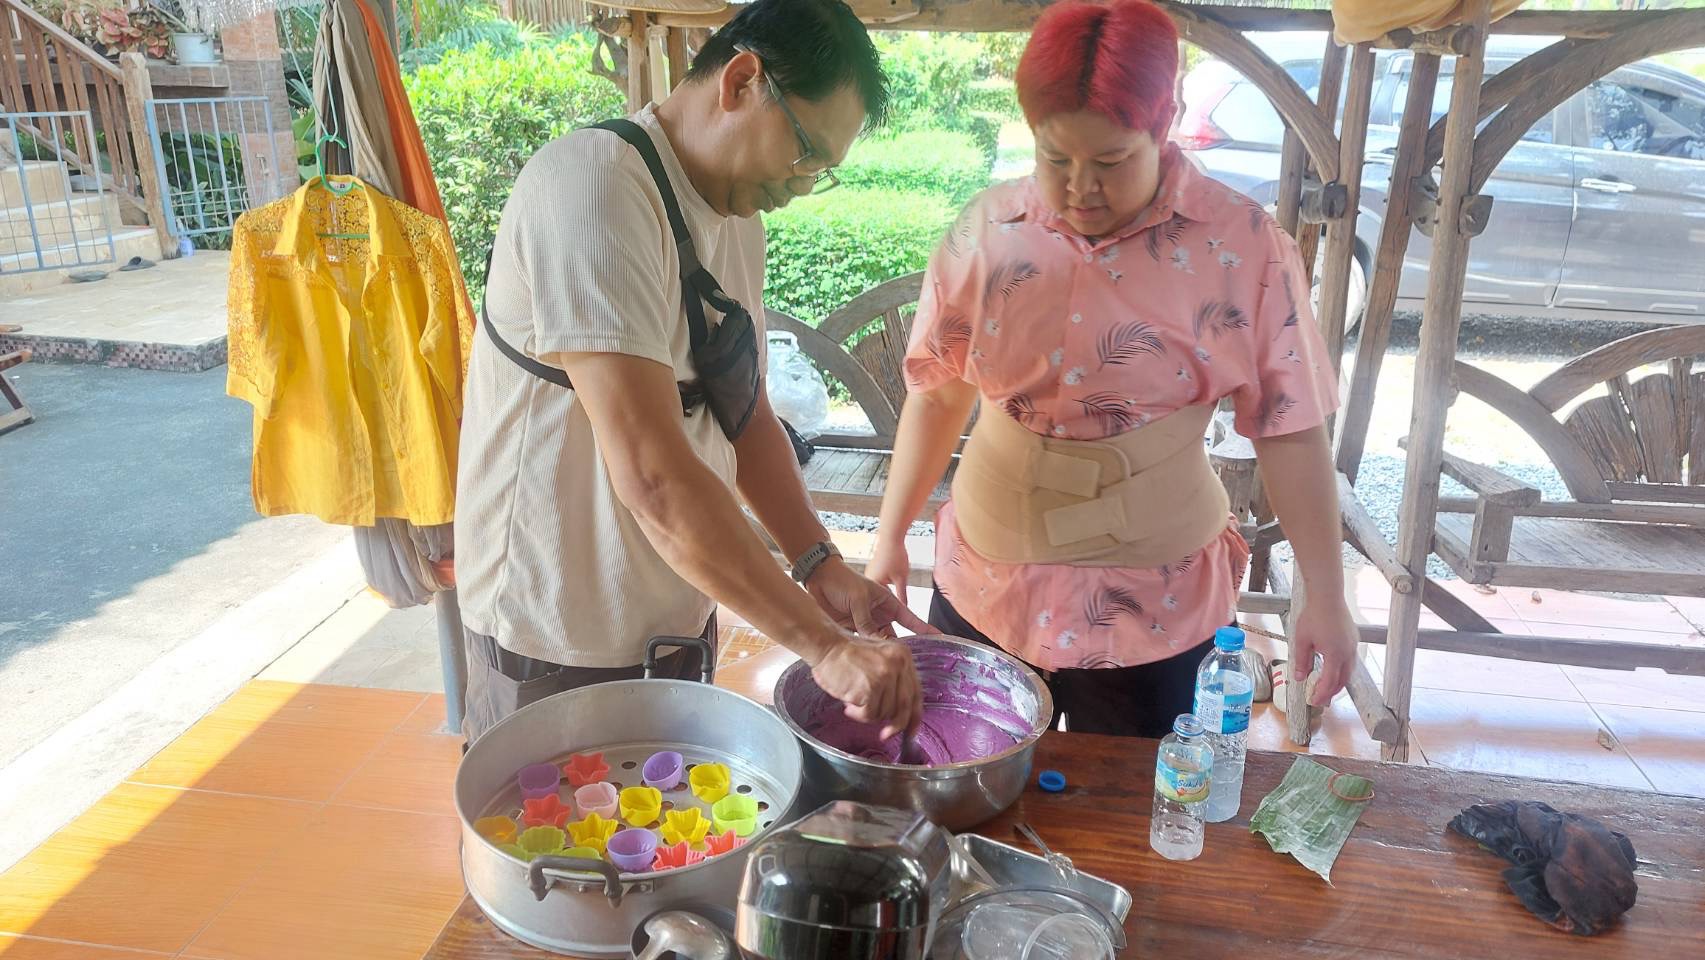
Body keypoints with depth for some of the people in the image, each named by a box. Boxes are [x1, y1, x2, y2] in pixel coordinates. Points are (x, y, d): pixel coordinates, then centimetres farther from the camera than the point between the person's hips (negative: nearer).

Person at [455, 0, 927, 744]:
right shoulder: (593, 187, -23)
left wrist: (821, 566, -3)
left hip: (678, 619, 8)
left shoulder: (740, 218, 6)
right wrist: (822, 644, -28)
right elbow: (651, 476, -31)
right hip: (560, 647, -8)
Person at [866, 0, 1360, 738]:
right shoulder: (986, 232, -5)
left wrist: (1325, 597, -4)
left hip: (1153, 609, -2)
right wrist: (889, 539, 6)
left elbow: (1288, 429, -6)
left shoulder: (1241, 245, -11)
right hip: (985, 592, 3)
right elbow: (938, 396, 3)